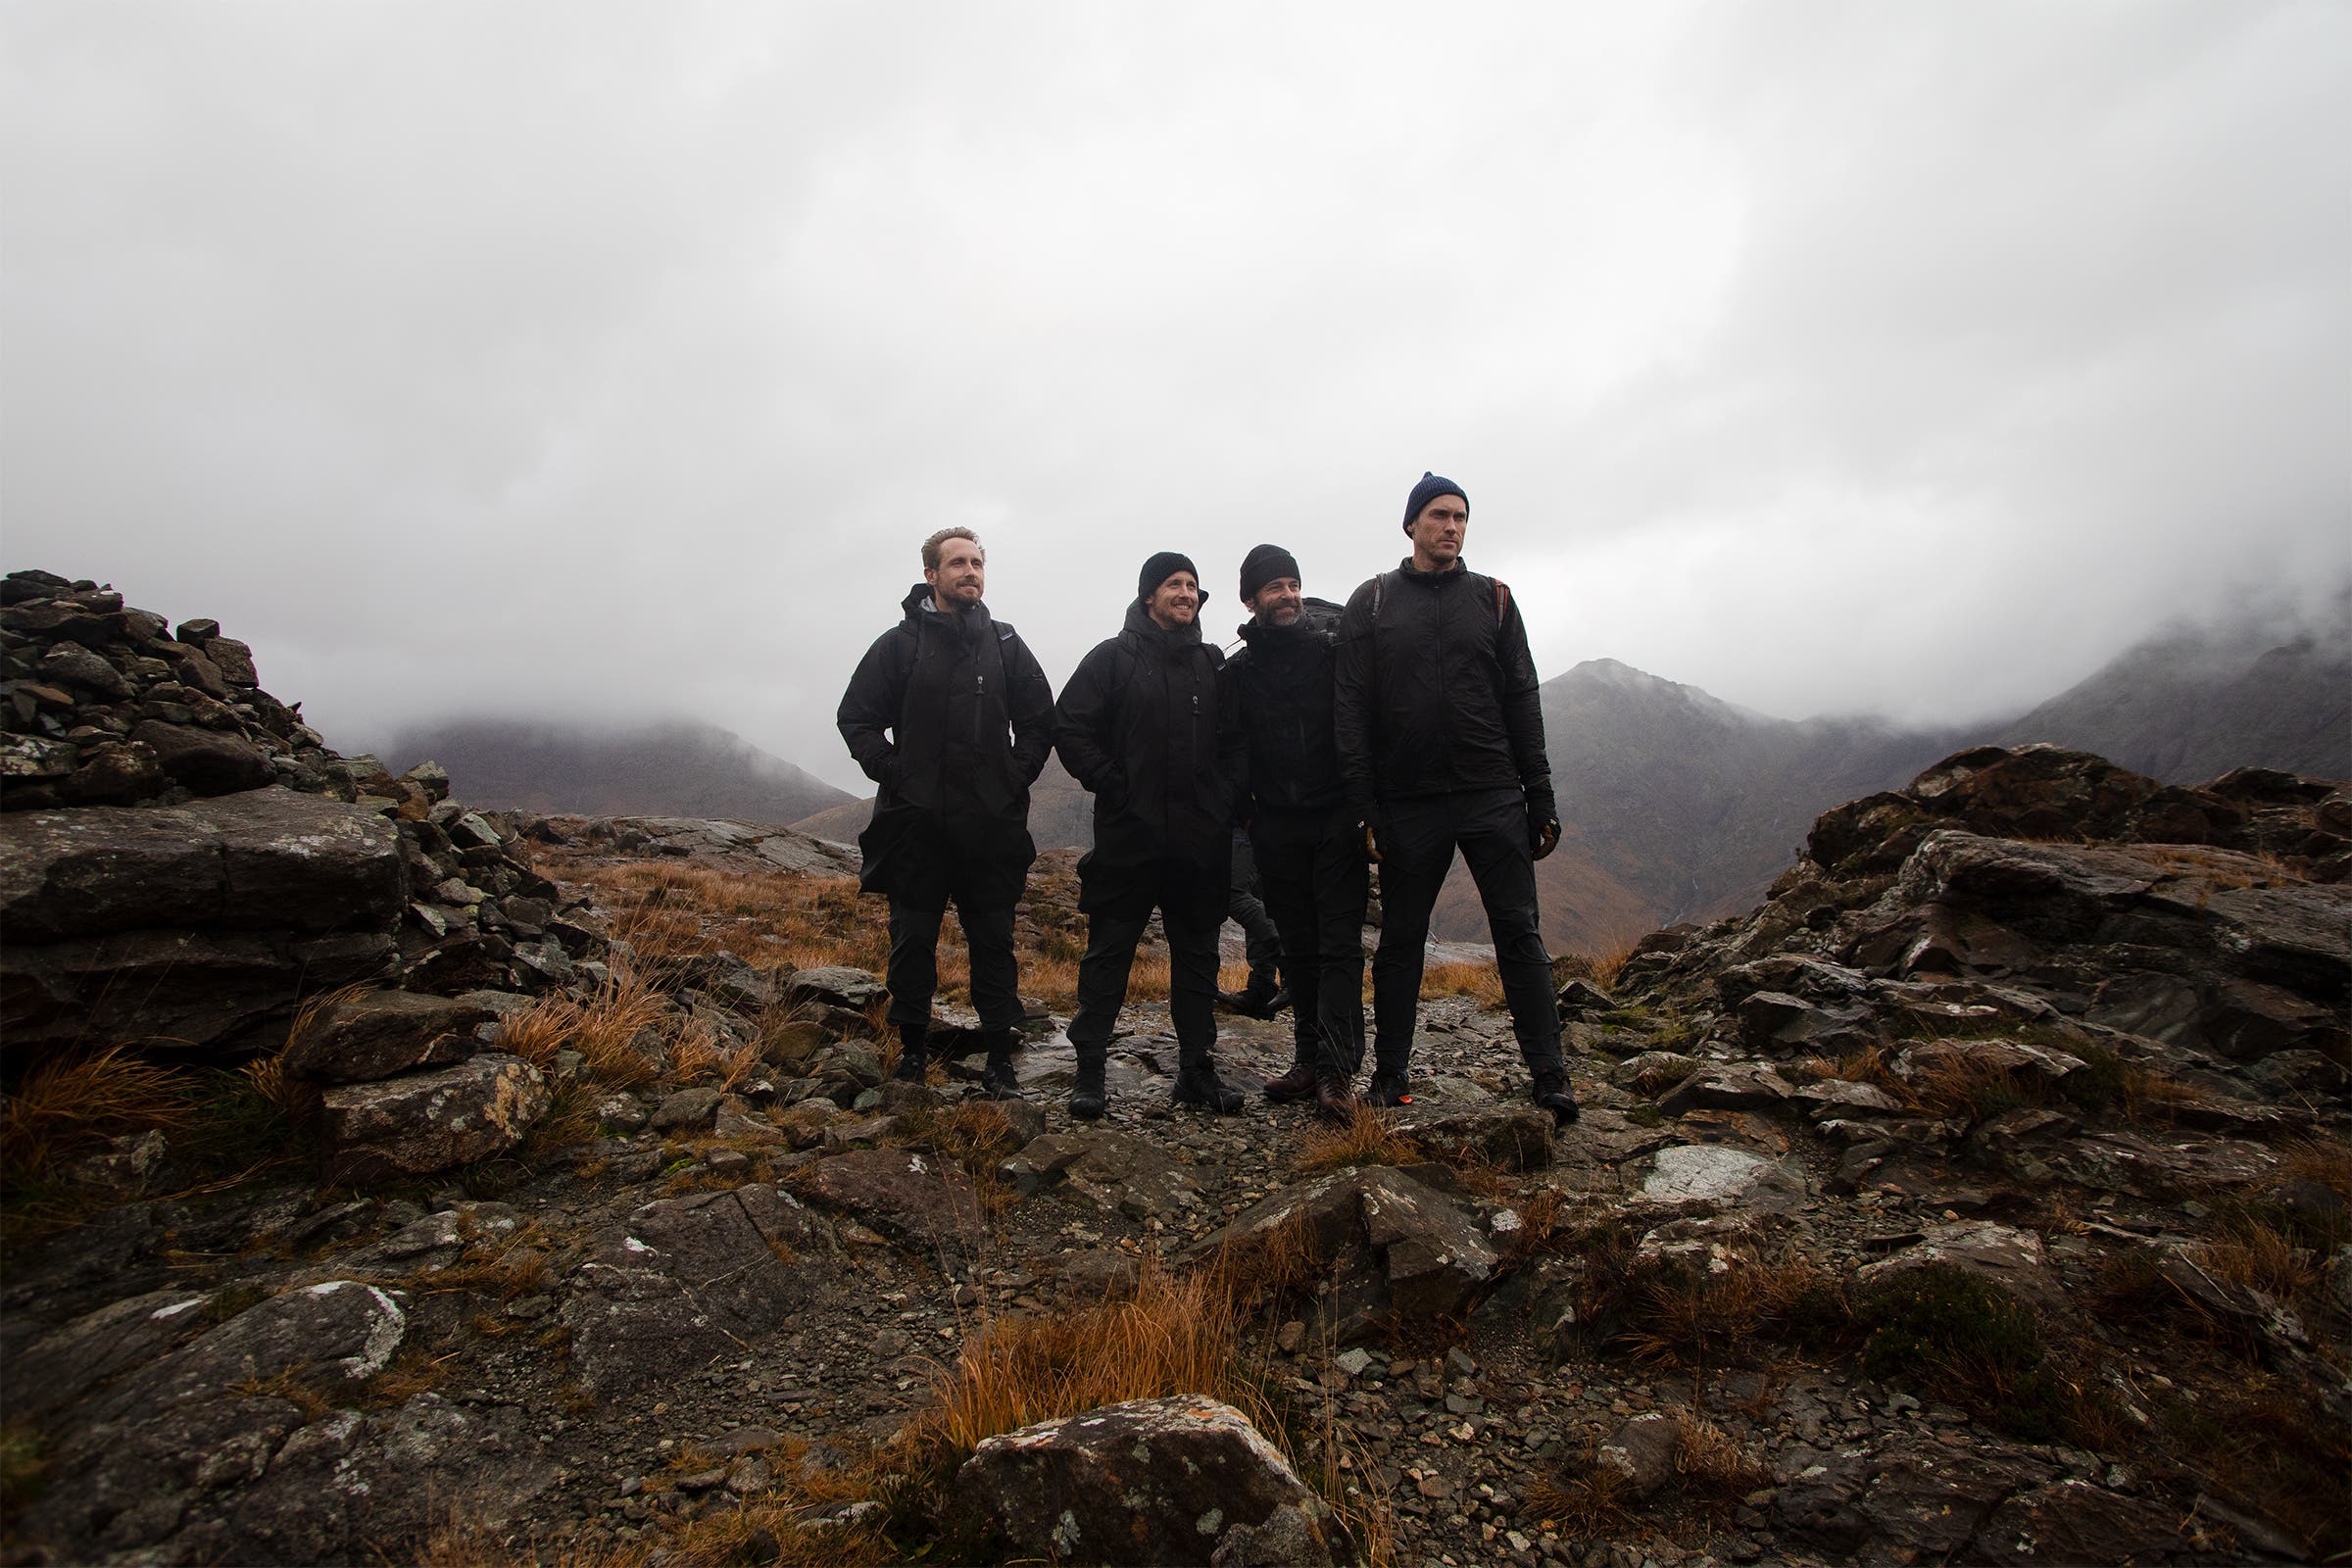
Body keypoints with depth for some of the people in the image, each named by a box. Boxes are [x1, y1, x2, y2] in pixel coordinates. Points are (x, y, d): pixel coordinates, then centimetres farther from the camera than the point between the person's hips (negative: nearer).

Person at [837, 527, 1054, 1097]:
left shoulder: (1006, 645, 9)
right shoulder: (900, 643, 3)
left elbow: (1040, 721, 15)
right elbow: (856, 718, 5)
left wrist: (1016, 777, 4)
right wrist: (894, 774, -6)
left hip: (991, 825, 1)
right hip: (917, 821, -1)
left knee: (994, 942, 4)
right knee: (913, 939, 6)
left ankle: (999, 1058, 11)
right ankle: (912, 1046, 21)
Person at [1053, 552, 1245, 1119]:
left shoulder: (1213, 663, 12)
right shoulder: (1114, 658, 1)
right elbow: (1070, 727, -4)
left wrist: (1223, 797, 6)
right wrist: (1111, 786, -10)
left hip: (1200, 840, 4)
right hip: (1129, 837, -4)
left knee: (1197, 954, 10)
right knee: (1109, 951, 1)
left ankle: (1197, 1067, 20)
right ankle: (1089, 1068, 9)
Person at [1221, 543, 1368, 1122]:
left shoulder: (1335, 648, -2)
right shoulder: (1238, 672, 5)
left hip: (1337, 819, -3)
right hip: (1277, 828, 3)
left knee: (1339, 944, -7)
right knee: (1298, 948, 9)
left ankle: (1338, 1072, -7)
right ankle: (1309, 1061, 17)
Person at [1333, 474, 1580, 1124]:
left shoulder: (1492, 599, 10)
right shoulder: (1372, 602, 6)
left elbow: (1522, 702, 9)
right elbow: (1350, 709, 1)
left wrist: (1540, 798, 3)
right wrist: (1362, 804, -7)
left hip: (1493, 799, 1)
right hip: (1408, 803, -1)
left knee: (1519, 932, 0)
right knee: (1400, 941, 7)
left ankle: (1549, 1074, 8)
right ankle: (1390, 1072, 18)